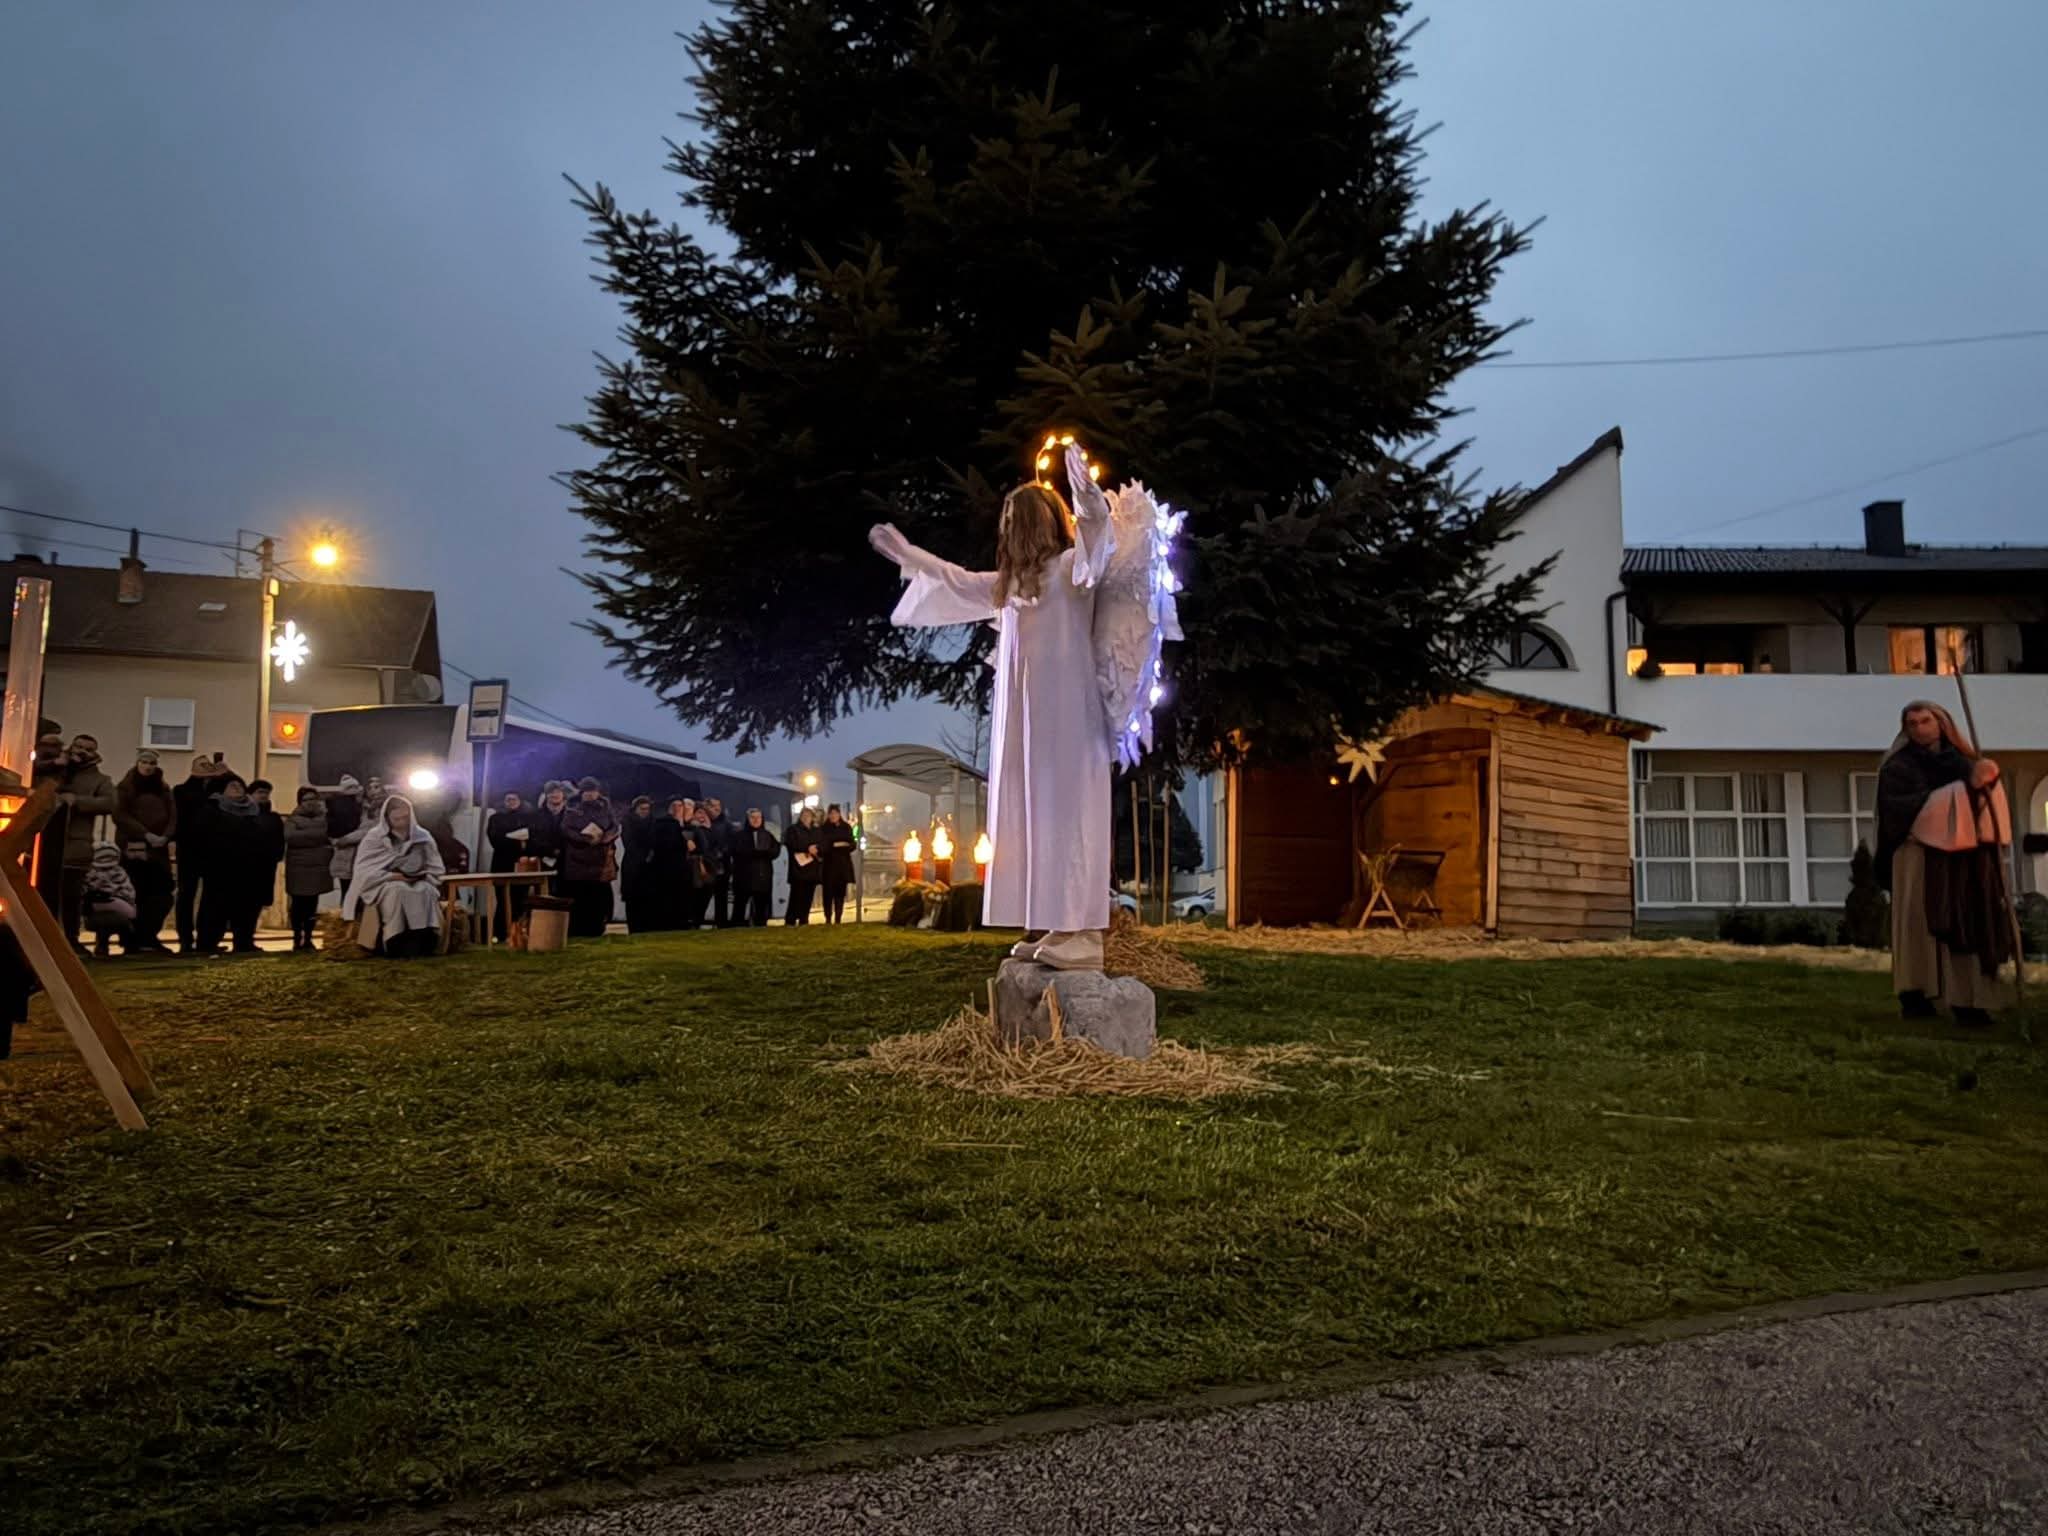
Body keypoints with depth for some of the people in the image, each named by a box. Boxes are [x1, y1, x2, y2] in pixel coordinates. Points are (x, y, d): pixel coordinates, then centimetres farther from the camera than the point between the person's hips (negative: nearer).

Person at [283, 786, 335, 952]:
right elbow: (290, 837, -15)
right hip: (299, 868, -3)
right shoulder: (293, 819, 3)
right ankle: (297, 940, 6)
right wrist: (316, 836, -13)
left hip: (318, 867, 3)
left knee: (312, 905, 4)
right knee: (299, 905, -1)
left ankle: (308, 940, 11)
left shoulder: (323, 818, 14)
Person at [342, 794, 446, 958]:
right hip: (381, 886, -2)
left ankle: (422, 943, -32)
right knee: (398, 891, -36)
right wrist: (393, 876, -21)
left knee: (427, 891, -31)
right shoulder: (374, 837, -2)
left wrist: (420, 875, -15)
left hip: (417, 883, 2)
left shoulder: (422, 836, 5)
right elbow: (364, 872, -11)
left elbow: (436, 870, 5)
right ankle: (395, 946, -35)